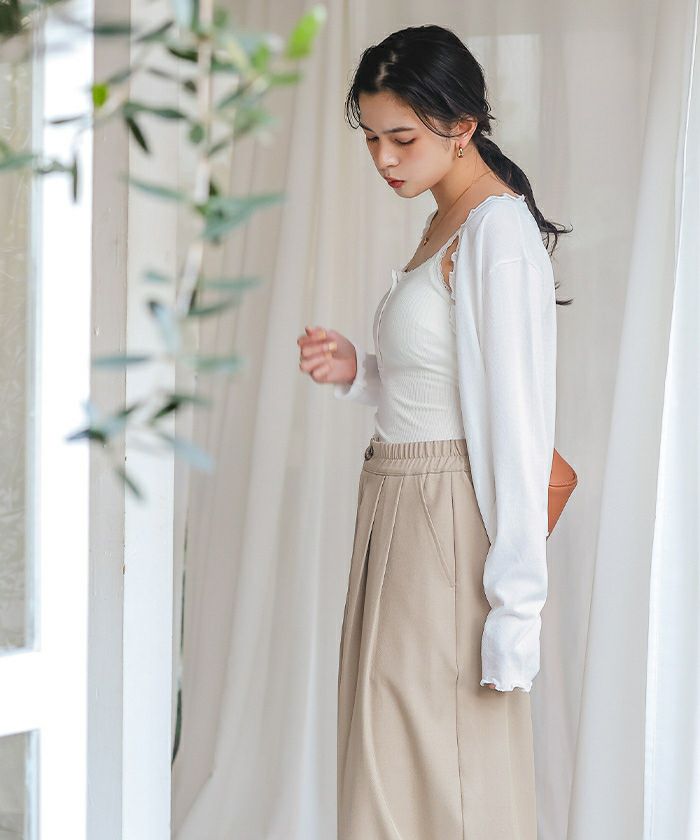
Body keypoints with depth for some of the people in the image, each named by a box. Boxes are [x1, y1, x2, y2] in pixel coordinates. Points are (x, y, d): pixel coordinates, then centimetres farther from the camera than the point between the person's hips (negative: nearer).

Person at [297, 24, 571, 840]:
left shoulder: (499, 231, -15)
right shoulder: (443, 226, 14)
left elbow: (518, 421, -19)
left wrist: (515, 601, -21)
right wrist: (354, 370, 3)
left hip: (451, 526, -9)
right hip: (399, 514, 9)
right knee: (392, 759, 14)